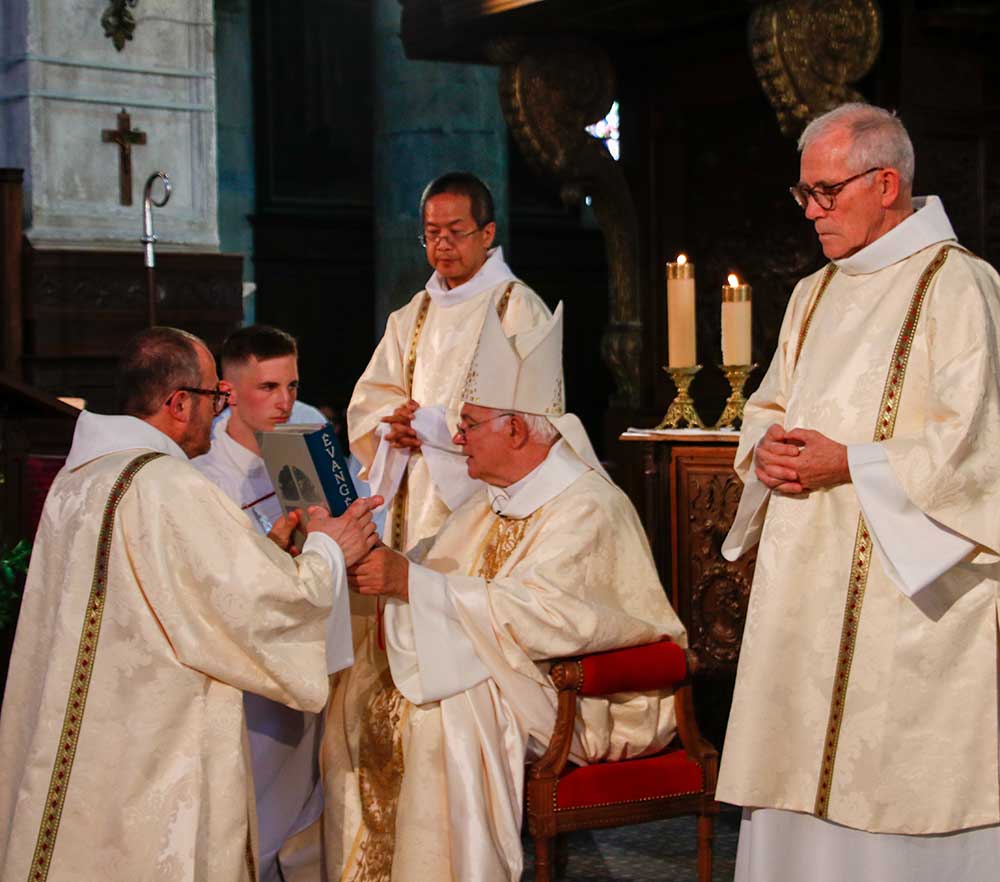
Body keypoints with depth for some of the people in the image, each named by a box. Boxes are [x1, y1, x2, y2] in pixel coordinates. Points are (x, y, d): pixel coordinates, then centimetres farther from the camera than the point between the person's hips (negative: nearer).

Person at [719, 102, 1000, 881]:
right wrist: (764, 447, 0)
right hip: (808, 577, 8)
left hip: (908, 580, -8)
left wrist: (849, 465, -18)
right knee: (802, 769, 11)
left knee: (904, 785, -2)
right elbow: (769, 407, 22)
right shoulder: (815, 294, 16)